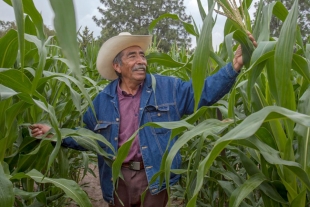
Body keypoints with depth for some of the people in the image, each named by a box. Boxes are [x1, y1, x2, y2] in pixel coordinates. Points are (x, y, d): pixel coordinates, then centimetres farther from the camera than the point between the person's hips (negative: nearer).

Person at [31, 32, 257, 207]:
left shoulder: (166, 88, -4)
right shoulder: (103, 100, 1)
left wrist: (234, 66, -20)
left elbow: (204, 91, -8)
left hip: (154, 177, -2)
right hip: (118, 178, 2)